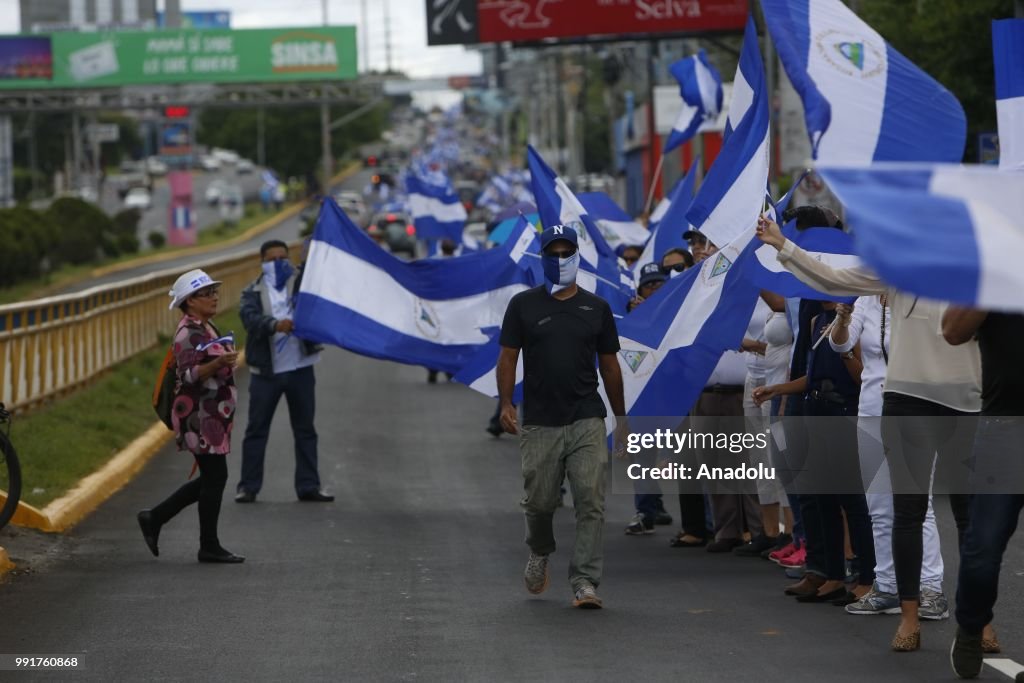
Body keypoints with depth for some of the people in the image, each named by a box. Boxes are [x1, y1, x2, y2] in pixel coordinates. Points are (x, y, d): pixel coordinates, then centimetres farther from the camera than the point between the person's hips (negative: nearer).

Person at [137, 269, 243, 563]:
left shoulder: (207, 329, 16)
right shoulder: (188, 333, -15)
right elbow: (188, 375, -23)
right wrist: (218, 363, -38)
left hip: (213, 415, 10)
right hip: (199, 415, -10)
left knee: (211, 478, 11)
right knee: (215, 477, -7)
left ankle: (154, 519, 18)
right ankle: (209, 547, 0)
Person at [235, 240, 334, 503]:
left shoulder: (301, 282, 9)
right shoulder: (253, 292, 3)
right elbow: (250, 317, -16)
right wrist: (275, 325, -34)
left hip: (300, 368, 2)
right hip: (266, 371, -2)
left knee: (305, 430, 7)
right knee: (256, 430, 2)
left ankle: (308, 486, 14)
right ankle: (248, 487, 7)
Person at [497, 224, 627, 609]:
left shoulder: (596, 308, 10)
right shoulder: (524, 305, 6)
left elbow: (609, 364, 15)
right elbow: (508, 357, 5)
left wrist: (621, 418, 14)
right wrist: (506, 404, -8)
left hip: (587, 421, 0)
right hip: (539, 424, 0)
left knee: (591, 501, -10)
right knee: (540, 501, 5)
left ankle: (585, 581, -10)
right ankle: (539, 553, 36)